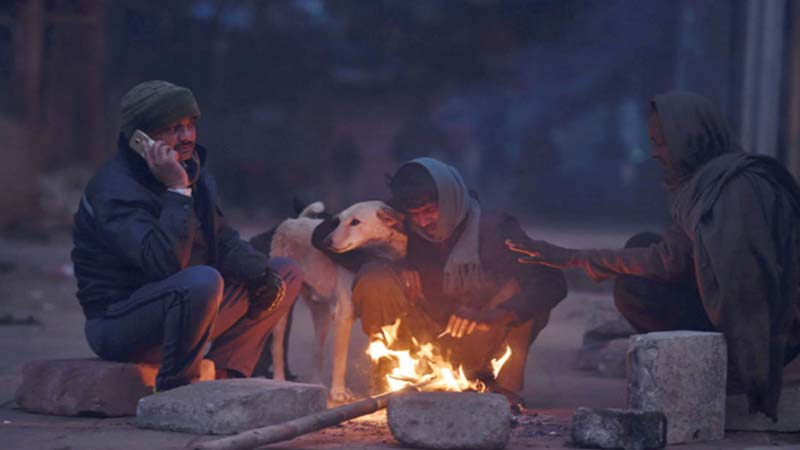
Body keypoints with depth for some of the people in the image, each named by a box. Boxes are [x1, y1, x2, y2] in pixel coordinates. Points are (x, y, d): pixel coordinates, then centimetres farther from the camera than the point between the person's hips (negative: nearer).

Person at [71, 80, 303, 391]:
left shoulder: (192, 170, 8)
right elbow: (168, 262, -32)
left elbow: (223, 240, 13)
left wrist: (263, 275, -6)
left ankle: (223, 376, 0)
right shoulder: (115, 190, -20)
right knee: (203, 280, -39)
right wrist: (176, 190, -30)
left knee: (287, 273, 11)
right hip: (119, 324, -10)